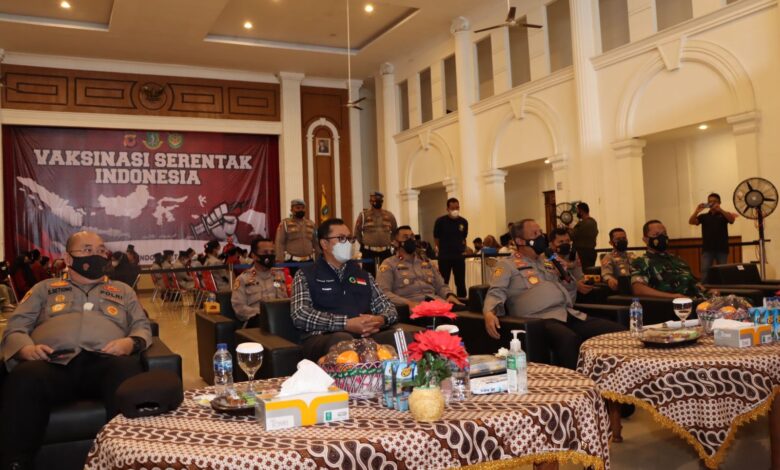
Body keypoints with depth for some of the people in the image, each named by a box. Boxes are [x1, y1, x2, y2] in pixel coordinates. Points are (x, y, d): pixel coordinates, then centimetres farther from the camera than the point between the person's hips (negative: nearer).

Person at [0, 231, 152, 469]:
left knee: (128, 370, -39)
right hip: (53, 363, 0)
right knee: (24, 378, -38)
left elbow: (142, 326, 22)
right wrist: (26, 348, -6)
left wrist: (131, 343, -4)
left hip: (104, 361, 0)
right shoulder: (44, 288, 30)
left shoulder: (122, 290, 32)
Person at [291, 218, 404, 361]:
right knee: (343, 339, -40)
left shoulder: (363, 274, 24)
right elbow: (300, 315, -5)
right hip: (323, 337, -4)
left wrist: (381, 320, -4)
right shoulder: (305, 275, 10)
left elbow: (389, 308, 23)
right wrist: (347, 324, -16)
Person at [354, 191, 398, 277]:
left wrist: (390, 241, 12)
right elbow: (357, 231, 5)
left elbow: (395, 231, 18)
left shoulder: (389, 215, 8)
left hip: (386, 250, 3)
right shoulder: (363, 215, 0)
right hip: (368, 251, -3)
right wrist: (363, 243, 6)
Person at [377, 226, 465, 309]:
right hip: (413, 307, -5)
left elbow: (441, 286, 26)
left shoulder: (426, 262, 26)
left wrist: (450, 295, 1)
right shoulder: (389, 264, 8)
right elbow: (383, 293, -5)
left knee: (462, 308, -26)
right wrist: (407, 303, -20)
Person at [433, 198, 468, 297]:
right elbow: (436, 238, 4)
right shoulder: (440, 221, -8)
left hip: (459, 256, 3)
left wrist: (461, 248, 11)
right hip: (444, 257, -2)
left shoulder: (463, 222, 1)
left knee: (461, 283, 7)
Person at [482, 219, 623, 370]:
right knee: (569, 339, -39)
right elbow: (496, 293, -5)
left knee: (617, 330, -12)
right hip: (540, 318, -7)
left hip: (569, 314, 7)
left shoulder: (548, 262, 28)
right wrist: (489, 313, -26)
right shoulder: (507, 264, 9)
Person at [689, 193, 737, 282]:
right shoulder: (703, 216, 12)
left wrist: (720, 209, -25)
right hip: (707, 248, 0)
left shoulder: (723, 215, 9)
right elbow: (691, 222, -3)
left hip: (722, 248, 0)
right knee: (705, 271, -7)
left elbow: (732, 219, -12)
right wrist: (697, 211, -20)